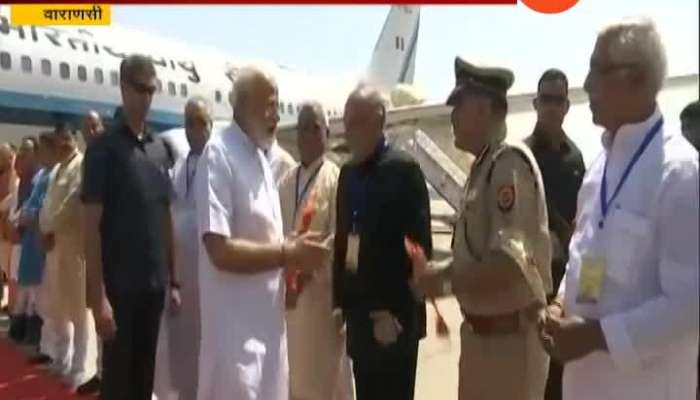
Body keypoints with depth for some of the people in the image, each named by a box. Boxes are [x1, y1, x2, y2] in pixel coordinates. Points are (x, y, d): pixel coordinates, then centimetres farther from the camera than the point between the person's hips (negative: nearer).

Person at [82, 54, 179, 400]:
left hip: (154, 284, 5)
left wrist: (173, 279, 11)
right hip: (118, 285, -5)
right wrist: (98, 295, -14)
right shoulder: (103, 148, -7)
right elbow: (91, 225, -10)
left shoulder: (160, 149, 8)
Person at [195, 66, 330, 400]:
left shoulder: (261, 157, 10)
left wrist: (293, 252, -1)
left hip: (267, 319, 9)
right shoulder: (218, 155, -16)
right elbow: (220, 250, -22)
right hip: (235, 327, -8)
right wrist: (288, 254, -19)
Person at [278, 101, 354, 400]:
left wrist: (310, 269, -23)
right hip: (289, 292, 6)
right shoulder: (286, 182, 11)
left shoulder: (336, 180, -10)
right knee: (293, 374, 16)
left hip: (323, 294, -6)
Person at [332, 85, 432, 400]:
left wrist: (395, 311, -16)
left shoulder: (403, 169, -11)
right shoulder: (347, 173, 10)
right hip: (359, 315, 6)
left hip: (393, 316, -6)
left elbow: (418, 245, -15)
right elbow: (343, 239, 12)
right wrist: (340, 301, 5)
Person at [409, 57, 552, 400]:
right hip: (480, 331, 9)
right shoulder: (482, 165, 9)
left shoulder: (509, 163, -21)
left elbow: (509, 265, -27)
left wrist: (444, 283, -17)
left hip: (511, 336, -9)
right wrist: (436, 271, -1)